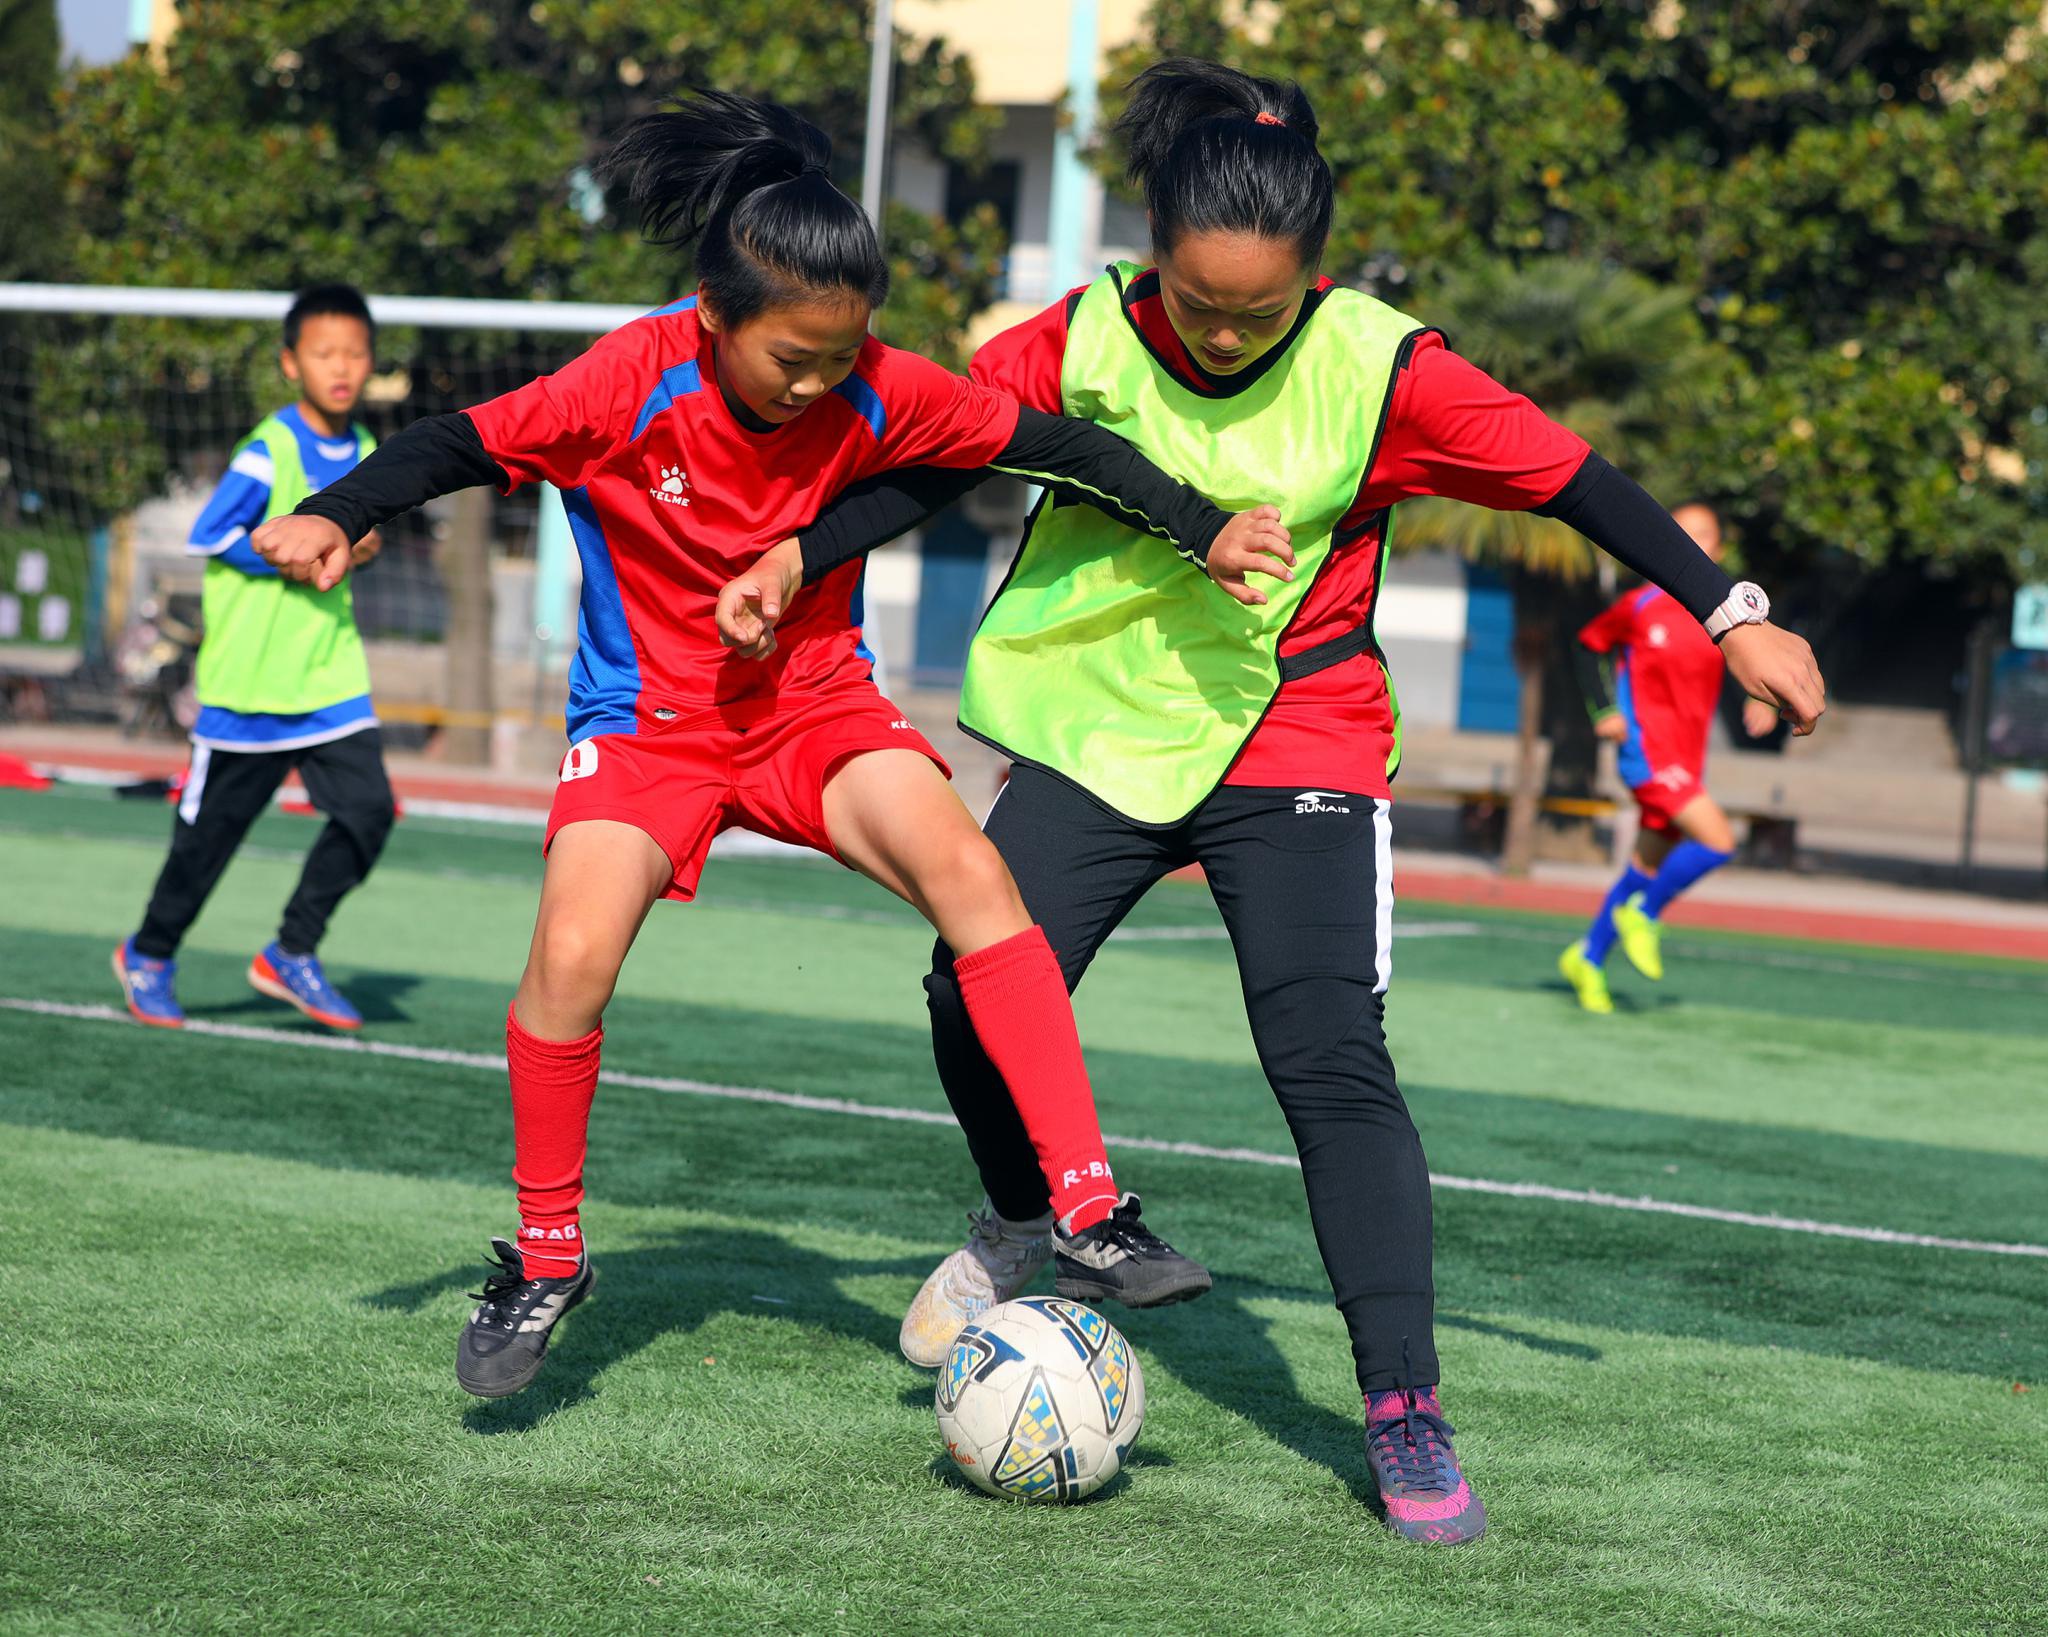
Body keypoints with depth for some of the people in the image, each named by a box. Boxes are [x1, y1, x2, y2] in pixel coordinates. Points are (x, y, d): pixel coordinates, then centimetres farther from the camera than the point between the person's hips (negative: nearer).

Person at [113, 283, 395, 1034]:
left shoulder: (365, 454, 7)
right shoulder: (269, 451, -14)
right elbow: (208, 537, -15)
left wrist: (358, 548, 0)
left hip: (332, 675, 6)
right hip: (250, 679, -6)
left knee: (367, 810, -8)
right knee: (212, 827, 5)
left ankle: (292, 956, 9)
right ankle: (149, 957, 27)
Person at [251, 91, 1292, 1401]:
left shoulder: (878, 395, -15)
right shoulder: (632, 386, -21)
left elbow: (1050, 445, -7)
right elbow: (466, 446, -12)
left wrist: (1203, 529, -13)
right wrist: (336, 518, -27)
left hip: (818, 704, 2)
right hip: (651, 717, -1)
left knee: (967, 867, -24)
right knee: (573, 957, -23)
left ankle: (1090, 1220, -22)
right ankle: (545, 1263, 3)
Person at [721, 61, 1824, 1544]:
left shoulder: (1380, 369, -16)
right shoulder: (1087, 343, -12)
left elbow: (1568, 477, -11)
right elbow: (939, 460, 1)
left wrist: (1732, 616, -11)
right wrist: (793, 563, -6)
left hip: (1300, 744, -2)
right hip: (1101, 725, 3)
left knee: (1330, 1060, -15)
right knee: (975, 994, -5)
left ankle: (1405, 1411, -10)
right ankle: (1022, 1221, 29)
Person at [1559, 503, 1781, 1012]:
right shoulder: (1642, 606, -5)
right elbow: (1591, 642, 10)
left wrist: (1762, 700, -3)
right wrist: (1604, 710, -1)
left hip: (1687, 760, 5)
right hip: (1647, 753, -5)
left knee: (1649, 866, 13)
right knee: (1717, 841, -20)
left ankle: (1588, 957, 29)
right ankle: (1643, 915, 0)